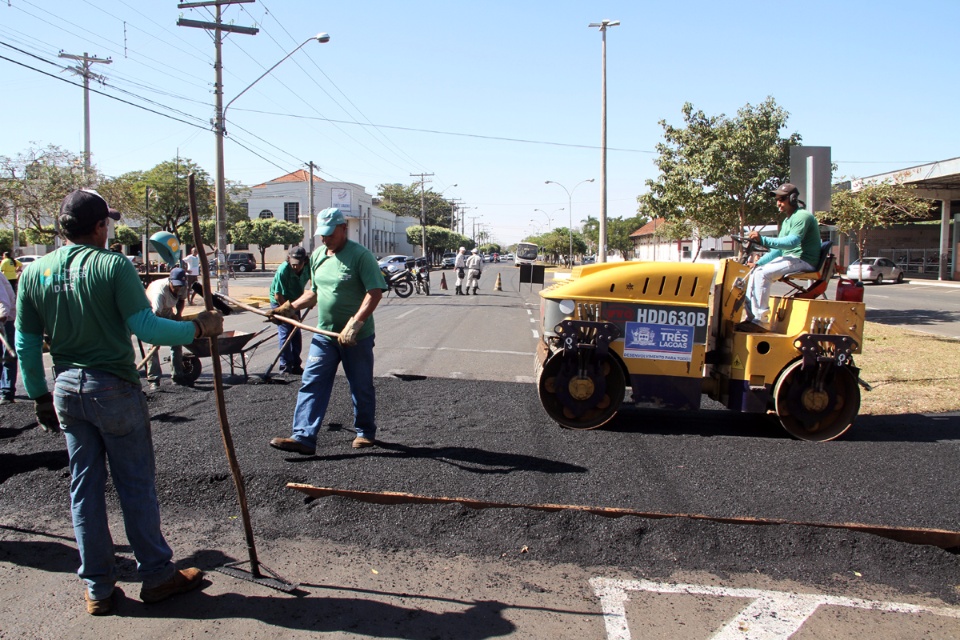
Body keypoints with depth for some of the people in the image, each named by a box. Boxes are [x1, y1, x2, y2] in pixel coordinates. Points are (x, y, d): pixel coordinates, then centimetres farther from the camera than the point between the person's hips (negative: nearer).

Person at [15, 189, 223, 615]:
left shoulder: (34, 272, 3)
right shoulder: (113, 265, -14)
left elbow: (25, 346, 7)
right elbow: (145, 327, -21)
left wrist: (39, 396, 16)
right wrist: (197, 328, -10)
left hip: (66, 389, 5)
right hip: (114, 389, -5)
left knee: (84, 486, 13)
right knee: (136, 485, 6)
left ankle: (97, 587, 23)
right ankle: (156, 575, 19)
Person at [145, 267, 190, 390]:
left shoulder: (183, 286, -23)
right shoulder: (160, 291, -42)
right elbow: (156, 316, -50)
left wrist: (178, 313, -17)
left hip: (168, 311, 6)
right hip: (151, 311, -6)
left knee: (177, 343, 1)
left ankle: (178, 377, 8)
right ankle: (153, 380, -14)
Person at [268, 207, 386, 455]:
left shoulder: (360, 255, -13)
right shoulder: (317, 257, 10)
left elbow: (375, 292, -20)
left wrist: (355, 324, -29)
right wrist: (290, 307, 11)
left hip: (357, 338, -6)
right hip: (324, 335, 6)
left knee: (361, 388, 9)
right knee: (311, 385, -2)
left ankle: (365, 432, 27)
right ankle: (303, 437, -1)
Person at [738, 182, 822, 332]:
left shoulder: (802, 216, -12)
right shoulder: (787, 221, 20)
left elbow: (792, 242, -28)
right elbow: (778, 249, 22)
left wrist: (764, 240, -35)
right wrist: (758, 262, 10)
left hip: (803, 261, -10)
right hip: (789, 258, 10)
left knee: (762, 273, -25)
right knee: (755, 271, 2)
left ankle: (761, 321, -25)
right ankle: (751, 317, -4)